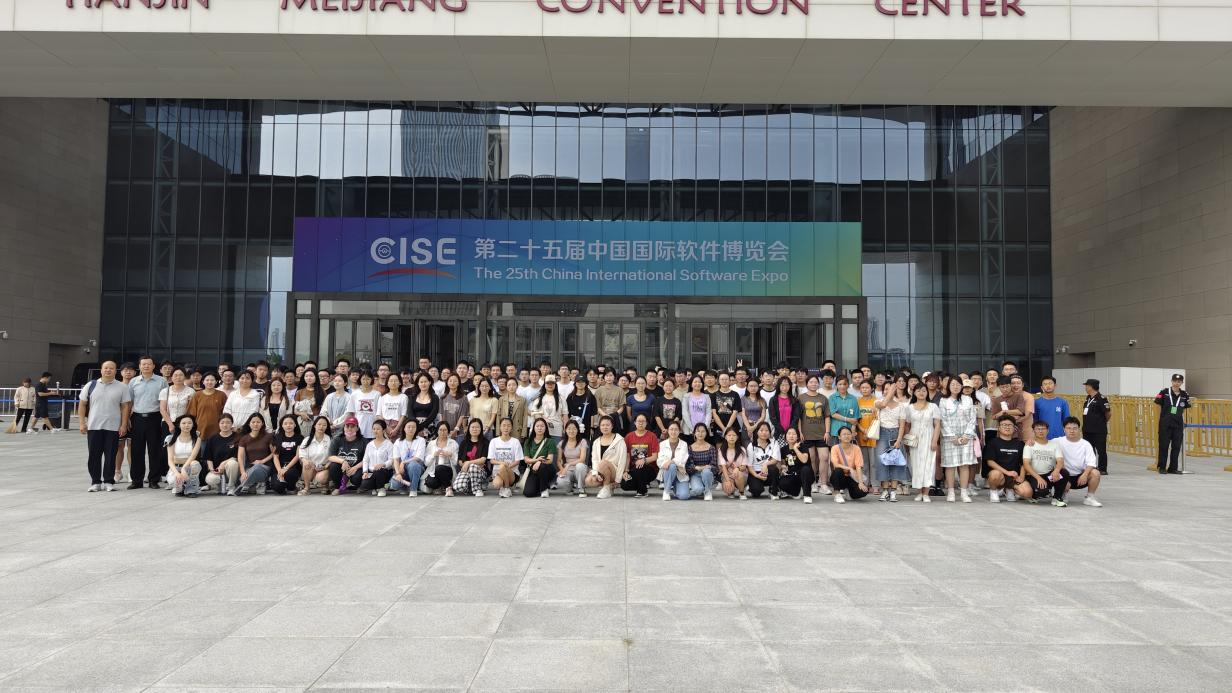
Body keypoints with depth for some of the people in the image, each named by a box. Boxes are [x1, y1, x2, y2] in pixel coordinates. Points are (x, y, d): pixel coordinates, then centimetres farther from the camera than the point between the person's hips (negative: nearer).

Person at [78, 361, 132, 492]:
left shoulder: (122, 387, 3)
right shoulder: (90, 386, 7)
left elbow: (125, 406, 1)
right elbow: (82, 404, 9)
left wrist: (123, 425, -6)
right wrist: (82, 423, 1)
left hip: (113, 427, -2)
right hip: (93, 426, 2)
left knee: (110, 456, 3)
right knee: (93, 455, 5)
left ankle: (108, 482, 12)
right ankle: (95, 482, 14)